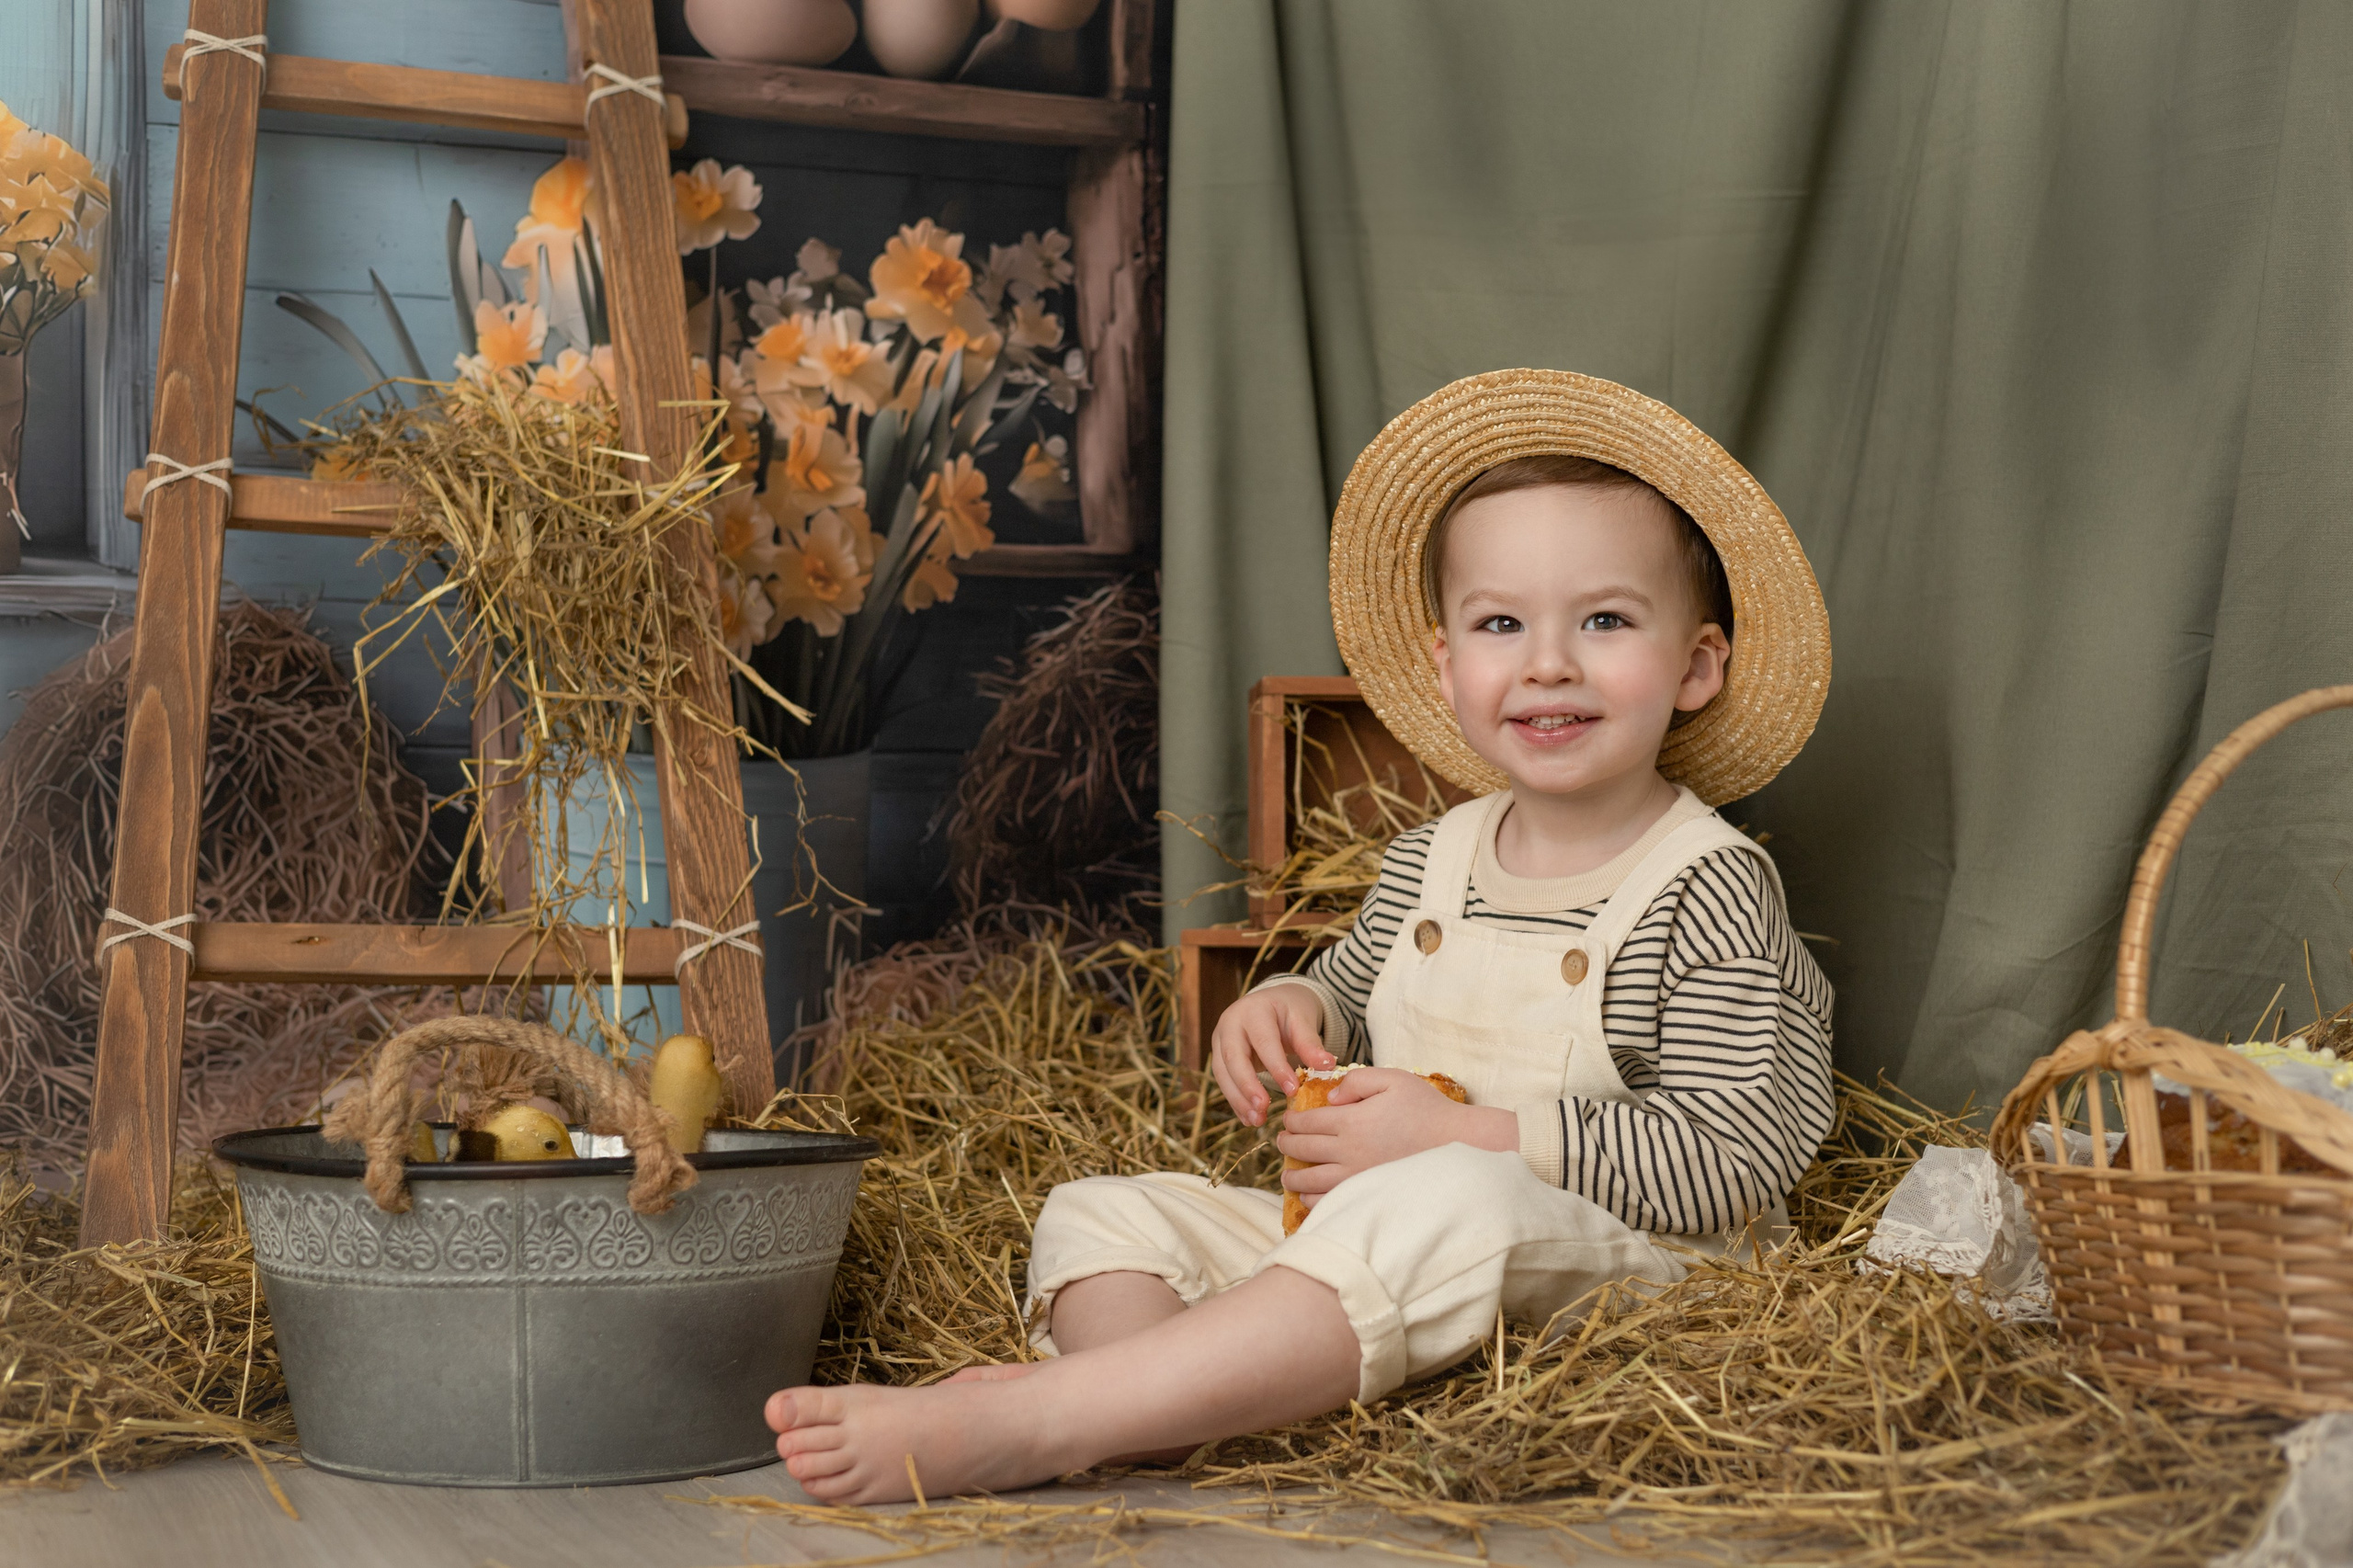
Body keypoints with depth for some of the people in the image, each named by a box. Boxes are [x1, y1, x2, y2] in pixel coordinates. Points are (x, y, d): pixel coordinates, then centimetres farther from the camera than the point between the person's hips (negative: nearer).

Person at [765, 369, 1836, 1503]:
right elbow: (1353, 991, 31)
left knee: (1438, 1215, -40)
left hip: (1617, 1267, -7)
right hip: (1372, 1237, 8)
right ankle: (1136, 1421, -38)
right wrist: (1291, 1008, 5)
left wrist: (1462, 1135, -21)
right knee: (1103, 1214, -2)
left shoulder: (1709, 889, -9)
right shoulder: (1427, 864, 11)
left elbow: (1730, 1165, -17)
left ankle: (1014, 1425, -45)